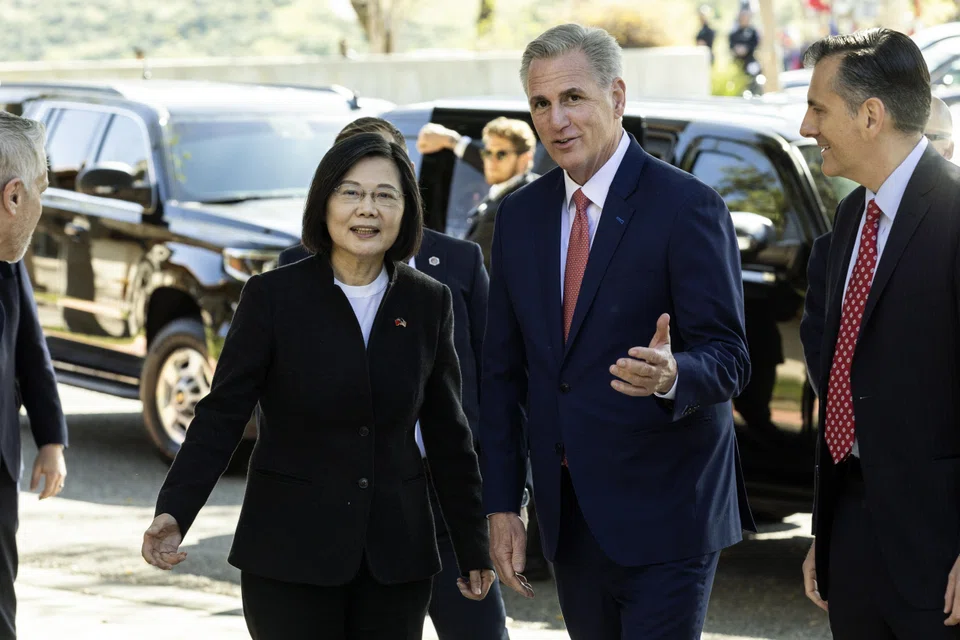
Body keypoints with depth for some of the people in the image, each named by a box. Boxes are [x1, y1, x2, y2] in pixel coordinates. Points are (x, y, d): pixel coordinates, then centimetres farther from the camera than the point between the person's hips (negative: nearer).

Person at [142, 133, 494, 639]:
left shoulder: (428, 303, 5)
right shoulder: (273, 296, -4)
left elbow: (447, 434, 9)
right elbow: (223, 413, -6)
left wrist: (473, 548, 10)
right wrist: (174, 510, -18)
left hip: (395, 556, 3)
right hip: (290, 554, -3)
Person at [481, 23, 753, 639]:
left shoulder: (688, 207, -9)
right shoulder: (520, 216, 10)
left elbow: (728, 357, -13)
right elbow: (504, 374, 12)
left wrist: (671, 375, -35)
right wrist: (502, 504, 6)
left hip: (663, 518, -6)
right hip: (571, 519, 6)